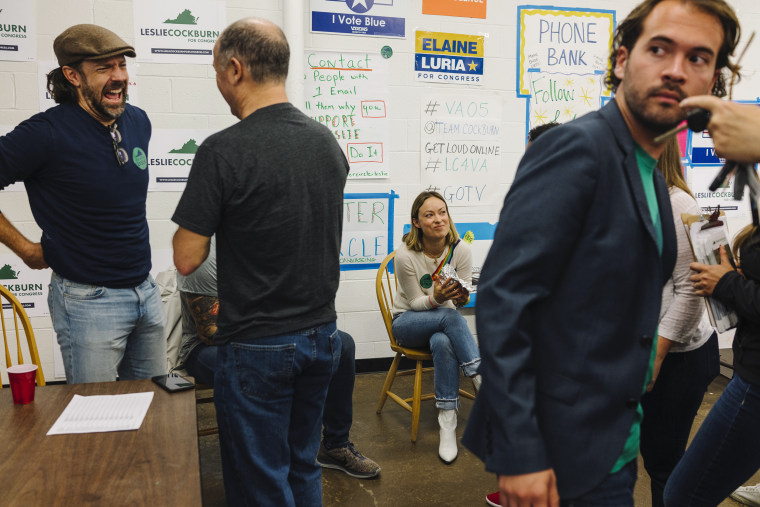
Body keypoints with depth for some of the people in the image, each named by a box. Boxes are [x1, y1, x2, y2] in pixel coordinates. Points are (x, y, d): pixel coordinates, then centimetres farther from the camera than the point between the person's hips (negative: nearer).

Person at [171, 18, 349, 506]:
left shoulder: (223, 151, -18)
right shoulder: (328, 141, 2)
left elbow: (187, 258, -14)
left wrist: (204, 213, 3)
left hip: (257, 346, -6)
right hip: (321, 333, 6)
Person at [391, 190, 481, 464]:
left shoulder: (461, 250, -12)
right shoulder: (405, 255, -19)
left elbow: (462, 298, -5)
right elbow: (415, 302, -11)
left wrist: (461, 298, -32)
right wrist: (436, 298, -34)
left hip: (444, 319, 2)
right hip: (408, 322, -2)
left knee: (443, 342, -37)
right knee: (450, 317, -36)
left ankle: (448, 421, -30)